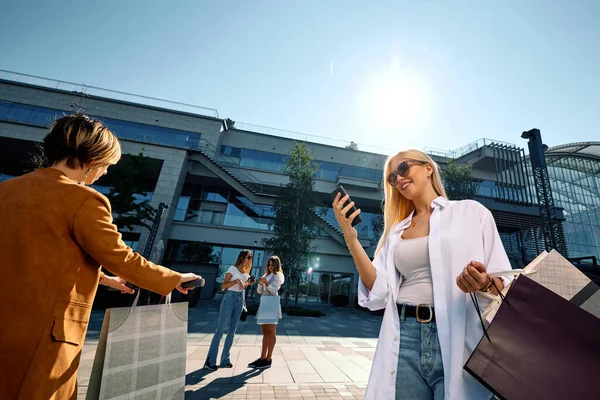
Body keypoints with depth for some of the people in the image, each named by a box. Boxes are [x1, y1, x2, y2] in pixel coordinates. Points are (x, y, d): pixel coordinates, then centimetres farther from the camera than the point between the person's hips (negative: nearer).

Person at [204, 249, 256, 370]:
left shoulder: (246, 271, 12)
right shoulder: (233, 268, -9)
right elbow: (223, 286, -10)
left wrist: (248, 283, 1)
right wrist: (236, 281, -22)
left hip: (240, 300, 7)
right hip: (229, 298, -7)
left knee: (232, 331, 10)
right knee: (220, 330, -1)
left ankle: (225, 360, 20)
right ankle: (210, 361, 11)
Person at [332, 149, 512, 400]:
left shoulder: (471, 211, 4)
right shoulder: (397, 230, 11)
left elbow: (505, 283, 2)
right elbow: (379, 292, 0)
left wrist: (484, 284, -21)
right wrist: (350, 237, -7)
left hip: (458, 338, -2)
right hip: (404, 339, 3)